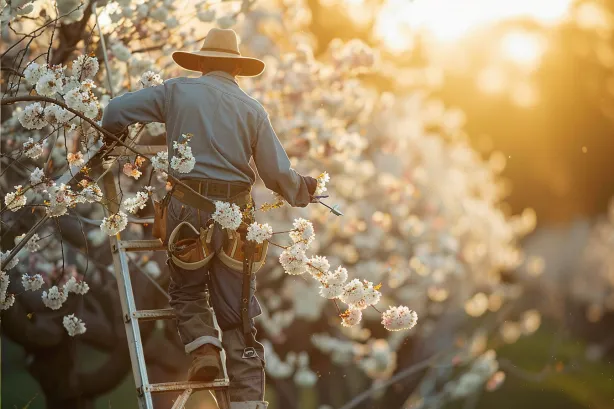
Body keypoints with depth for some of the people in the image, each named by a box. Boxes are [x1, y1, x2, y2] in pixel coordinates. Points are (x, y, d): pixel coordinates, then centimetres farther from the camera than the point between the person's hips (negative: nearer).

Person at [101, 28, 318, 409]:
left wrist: (115, 135, 27)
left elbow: (115, 112, 4)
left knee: (187, 288, 23)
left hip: (186, 206, -1)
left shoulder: (179, 90, 6)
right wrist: (305, 190, 25)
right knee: (238, 313, 7)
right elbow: (278, 175, 4)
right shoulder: (253, 109, 9)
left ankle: (204, 347, -3)